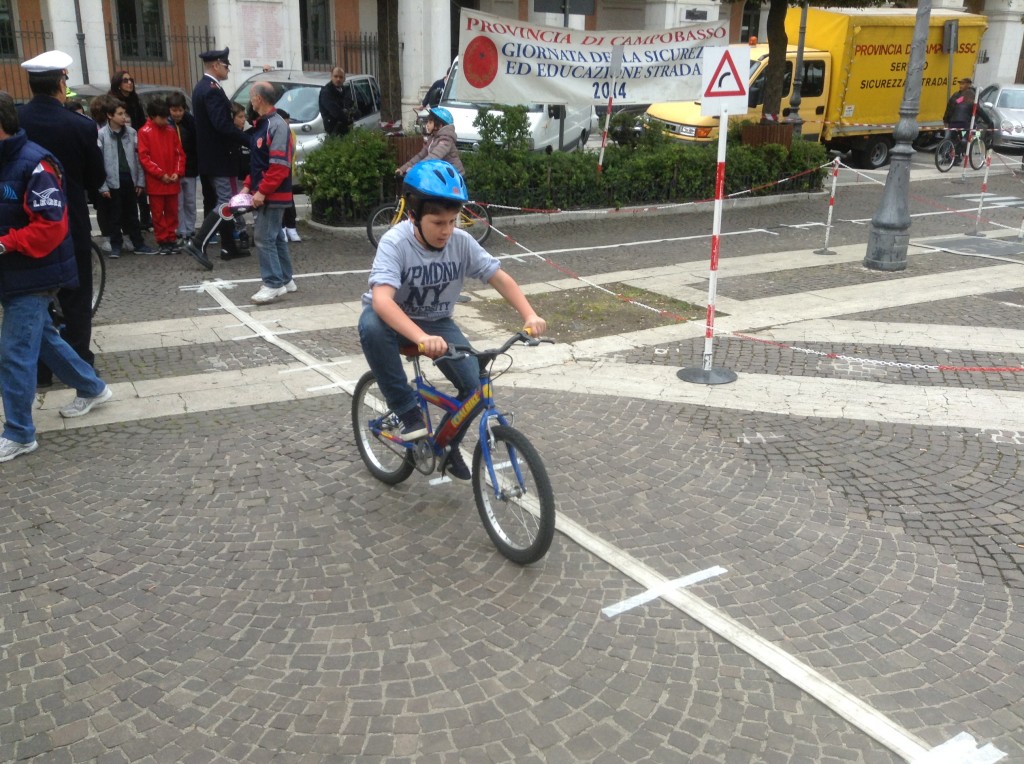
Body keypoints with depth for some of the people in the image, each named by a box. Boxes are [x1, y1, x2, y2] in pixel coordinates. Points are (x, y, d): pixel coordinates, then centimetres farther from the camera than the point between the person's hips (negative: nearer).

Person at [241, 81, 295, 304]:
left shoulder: (277, 126, -16)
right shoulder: (262, 124, 14)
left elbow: (280, 166, -22)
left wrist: (262, 191, -22)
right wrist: (247, 186, 12)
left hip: (273, 194, -10)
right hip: (265, 193, 10)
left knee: (264, 237, -9)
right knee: (275, 236, 14)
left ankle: (273, 284, -5)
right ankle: (285, 280, 22)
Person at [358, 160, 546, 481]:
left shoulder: (461, 241, -15)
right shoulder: (395, 243, -28)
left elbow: (500, 277, -12)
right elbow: (382, 300, -41)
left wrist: (530, 316, -30)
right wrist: (422, 339, -57)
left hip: (437, 322, 3)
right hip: (395, 320, -3)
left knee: (475, 384, -16)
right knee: (371, 326, -39)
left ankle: (448, 443, 13)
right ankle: (407, 410, -21)